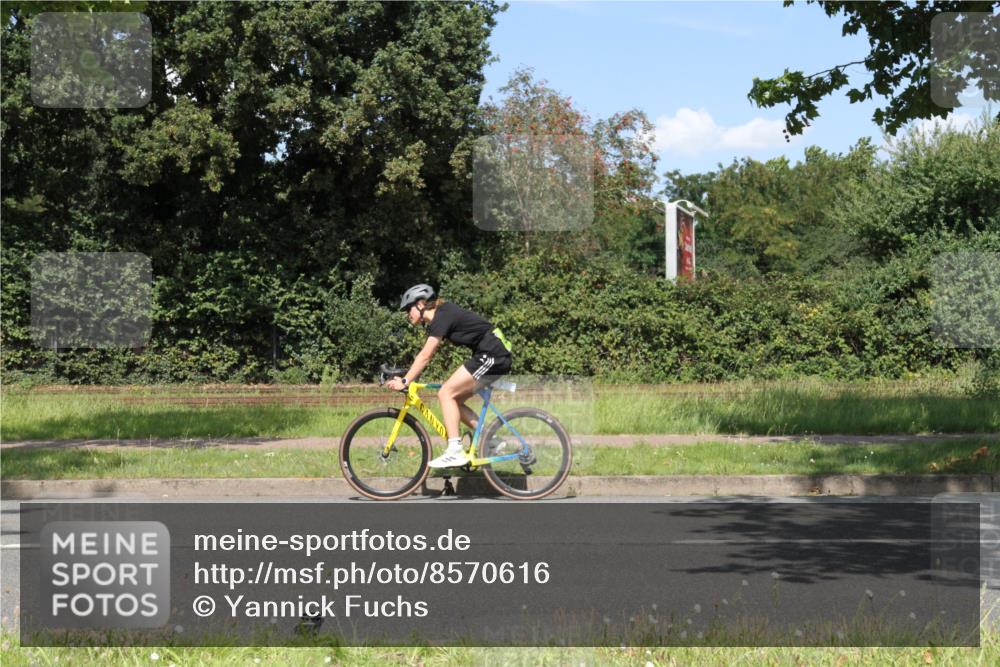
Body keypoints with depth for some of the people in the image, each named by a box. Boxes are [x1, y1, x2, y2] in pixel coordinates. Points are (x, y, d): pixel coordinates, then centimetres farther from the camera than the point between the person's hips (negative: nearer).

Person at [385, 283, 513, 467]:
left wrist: (404, 381, -17)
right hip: (499, 357, 10)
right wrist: (407, 377, 10)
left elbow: (425, 356, -18)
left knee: (446, 393, -11)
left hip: (491, 356, -10)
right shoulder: (441, 316, 16)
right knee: (454, 400, 9)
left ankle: (455, 452, -16)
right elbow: (425, 356, 16)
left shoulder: (441, 318, -12)